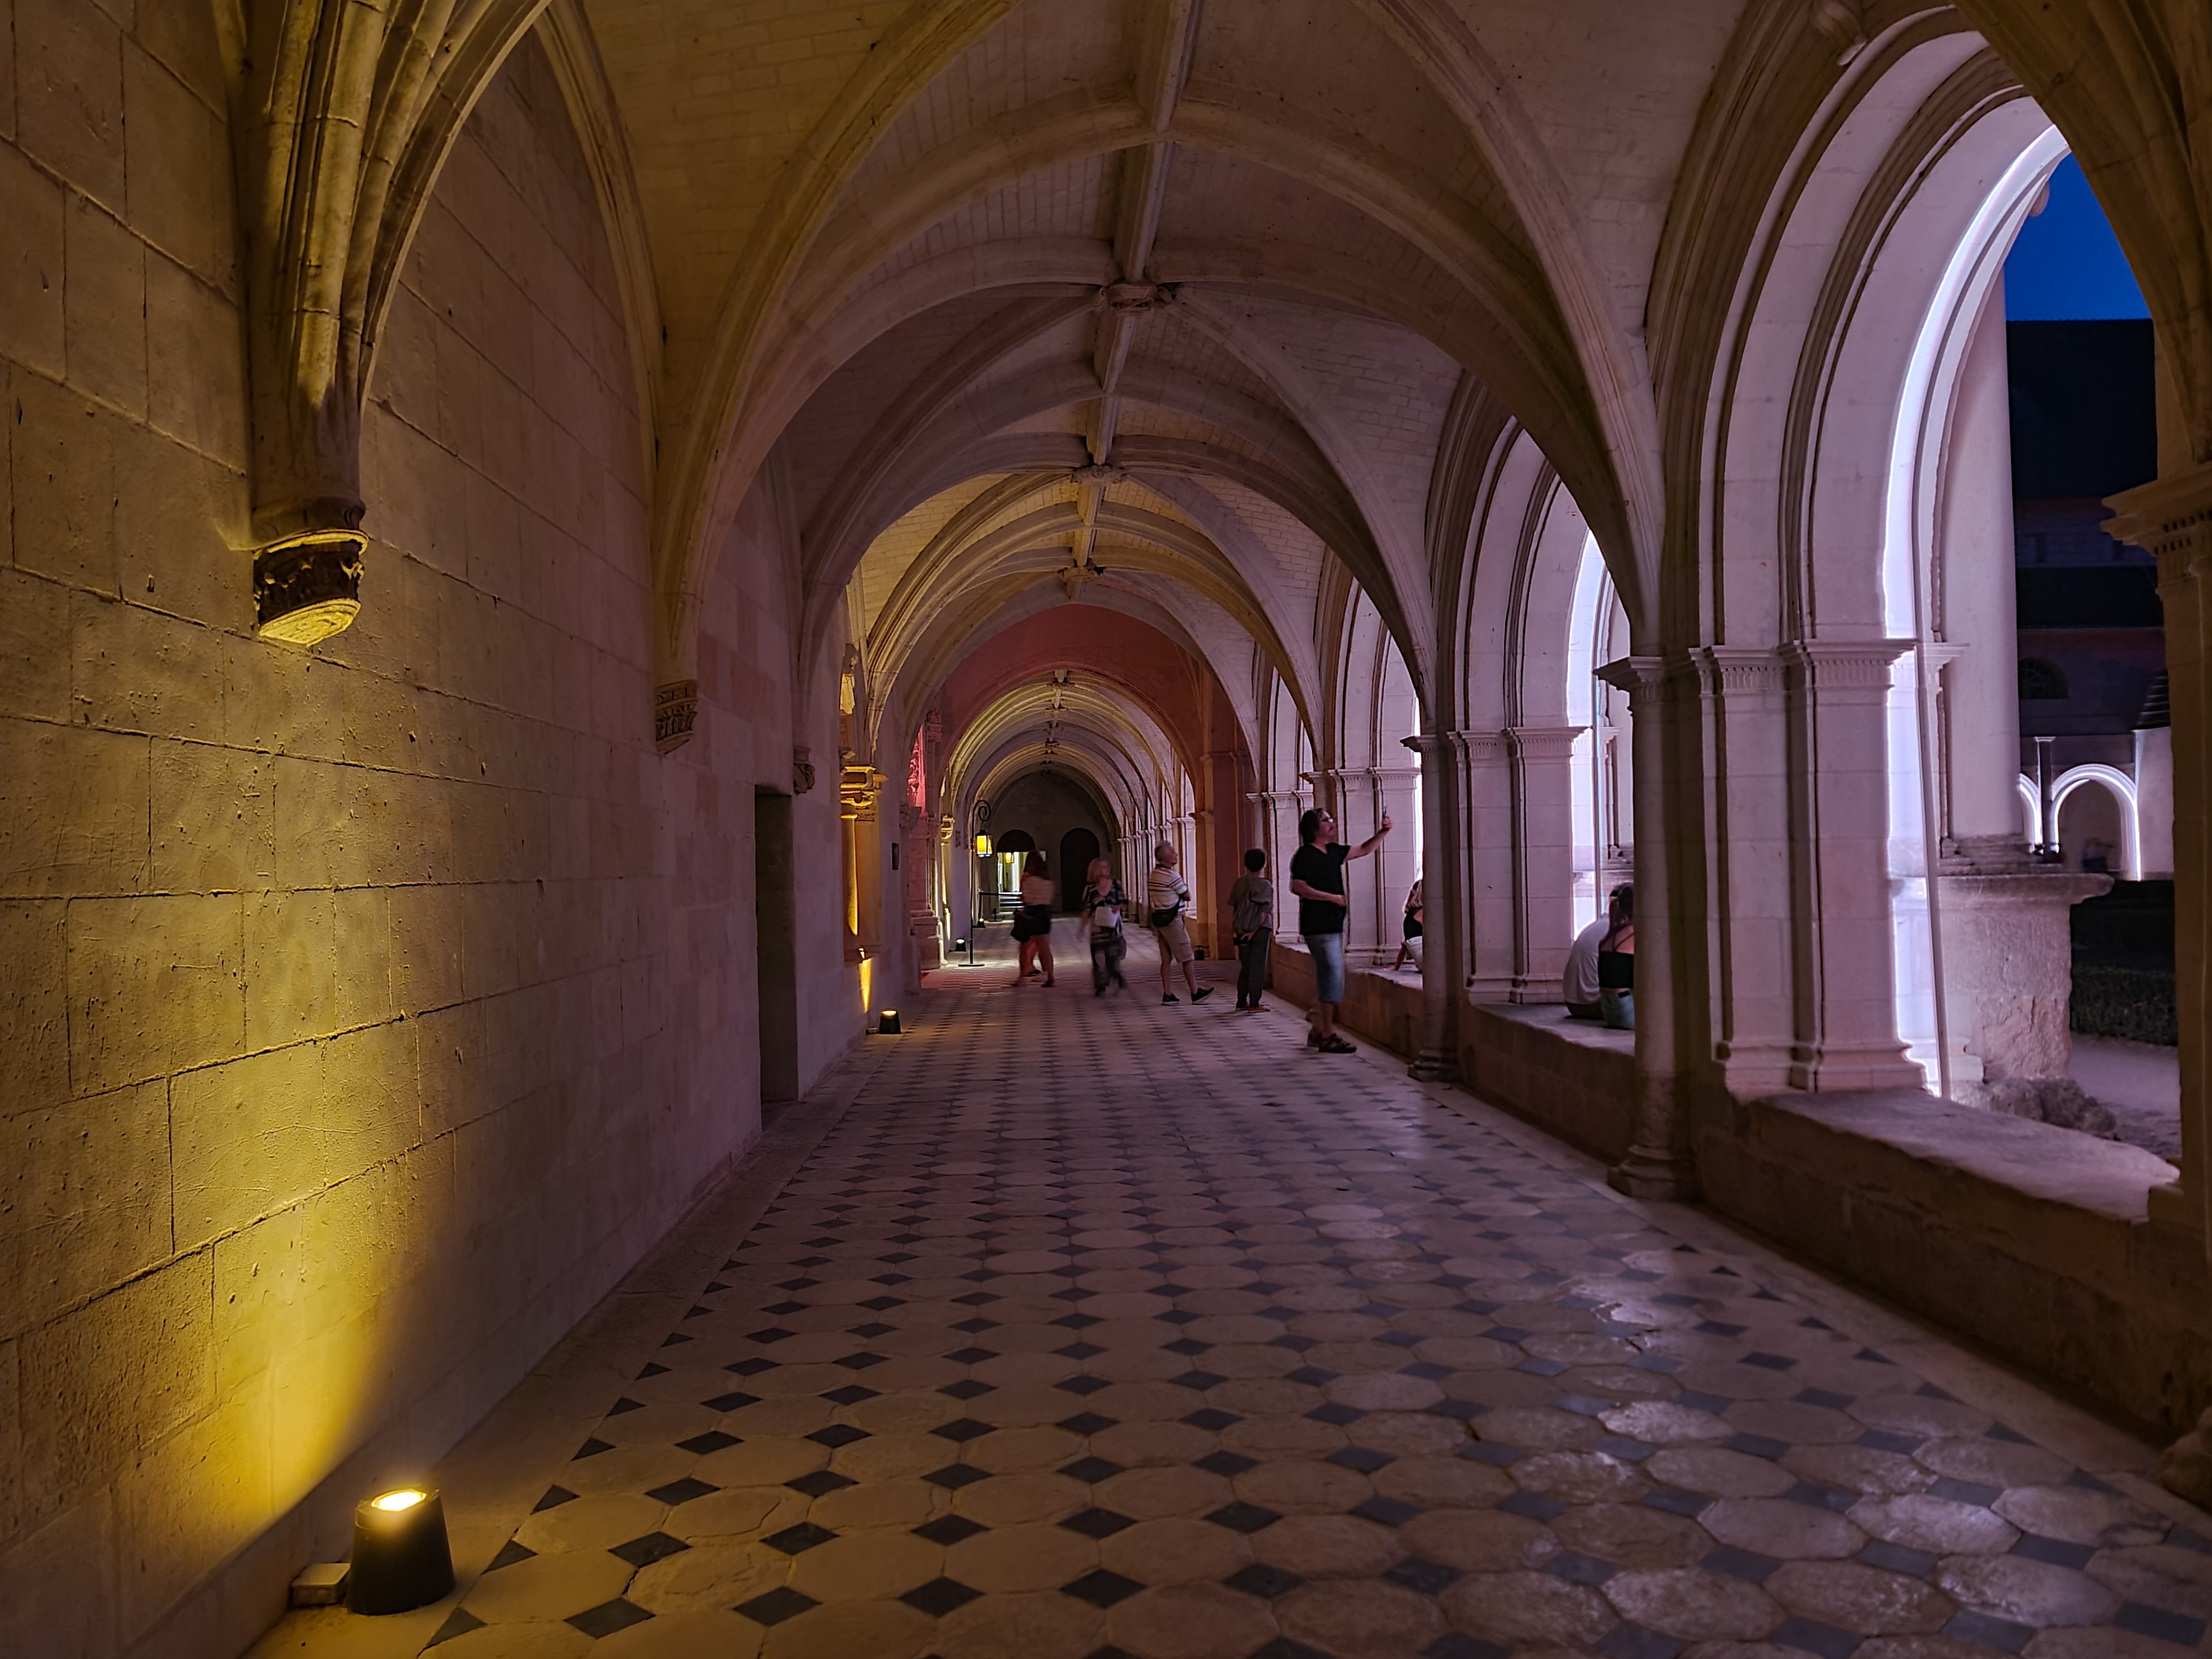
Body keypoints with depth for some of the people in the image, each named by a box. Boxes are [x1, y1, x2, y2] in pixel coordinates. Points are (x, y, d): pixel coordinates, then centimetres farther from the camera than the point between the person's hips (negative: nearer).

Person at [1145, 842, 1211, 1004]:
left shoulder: (1154, 874, 11)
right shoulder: (1171, 876, -16)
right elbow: (1187, 896, -5)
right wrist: (1186, 887, 13)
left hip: (1158, 918, 9)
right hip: (1172, 919, -9)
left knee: (1166, 959, 10)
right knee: (1187, 958, -2)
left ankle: (1167, 994, 8)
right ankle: (1195, 993, 2)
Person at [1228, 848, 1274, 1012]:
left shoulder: (1238, 883, 5)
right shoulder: (1266, 885, -8)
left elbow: (1232, 907, 9)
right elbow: (1266, 912, -12)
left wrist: (1231, 928, 15)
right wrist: (1254, 930, -8)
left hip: (1242, 930, 5)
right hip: (1261, 930, -5)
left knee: (1245, 967, 13)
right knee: (1258, 967, 1)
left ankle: (1241, 1003, 15)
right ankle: (1254, 1004, 0)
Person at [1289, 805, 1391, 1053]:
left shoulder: (1333, 852, 15)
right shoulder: (1305, 855, -10)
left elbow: (1364, 850, 24)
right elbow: (1298, 887, -18)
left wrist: (1383, 832, 8)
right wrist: (1332, 897, -17)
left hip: (1334, 924, 9)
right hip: (1318, 925, -9)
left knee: (1328, 977, 12)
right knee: (1333, 975, -13)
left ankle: (1318, 1030, 20)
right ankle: (1328, 1035, -11)